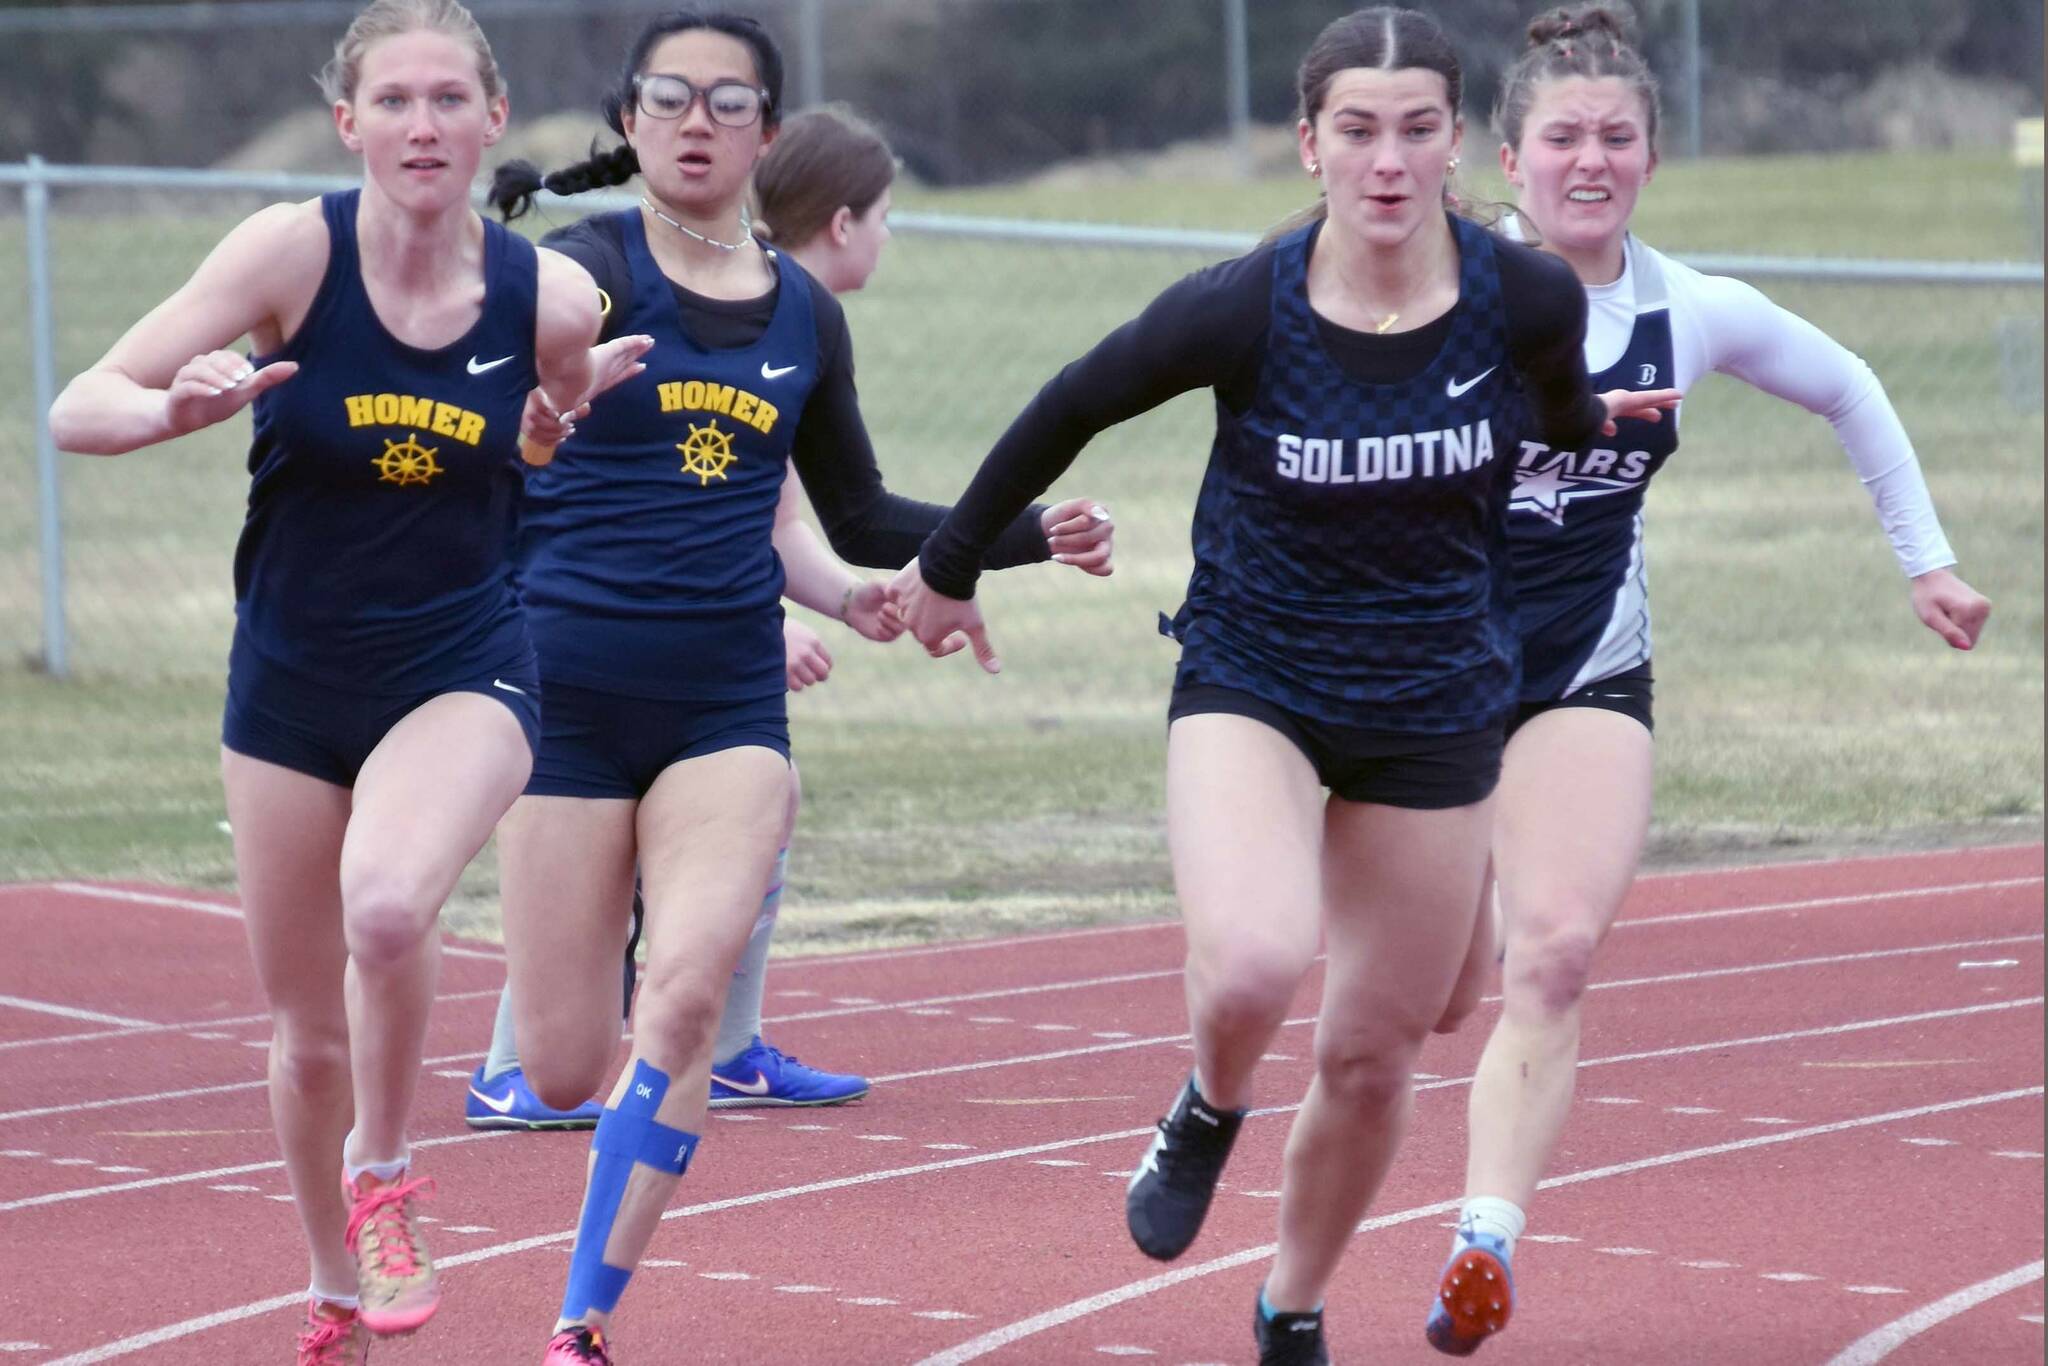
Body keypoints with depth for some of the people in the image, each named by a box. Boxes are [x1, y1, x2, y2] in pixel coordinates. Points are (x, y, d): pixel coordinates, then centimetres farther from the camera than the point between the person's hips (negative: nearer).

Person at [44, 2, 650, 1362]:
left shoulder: (552, 297, -10)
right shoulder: (294, 251, -14)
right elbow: (78, 409, -15)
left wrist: (601, 395, -6)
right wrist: (180, 409, -34)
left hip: (465, 673, -1)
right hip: (293, 683, 1)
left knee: (386, 904, -33)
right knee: (311, 1035, 12)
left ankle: (383, 1178, -6)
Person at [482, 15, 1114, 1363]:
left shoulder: (803, 315, 9)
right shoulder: (585, 271, -4)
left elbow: (860, 518, 22)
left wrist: (1029, 534, 11)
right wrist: (520, 427, -46)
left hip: (728, 706, 2)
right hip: (567, 696, -2)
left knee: (684, 998, -21)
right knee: (566, 1069, -1)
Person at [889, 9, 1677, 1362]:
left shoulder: (1528, 299, -15)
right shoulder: (1242, 311, -19)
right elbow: (1070, 411, -3)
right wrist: (950, 567, 8)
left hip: (1437, 711, 2)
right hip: (1251, 680, -2)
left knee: (1373, 1056, 9)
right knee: (1254, 967, -29)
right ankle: (1209, 1112, 8)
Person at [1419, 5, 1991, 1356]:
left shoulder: (1697, 313, 0)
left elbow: (1850, 391, 17)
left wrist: (1927, 557, 16)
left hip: (1591, 674, 1)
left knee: (1556, 953, -19)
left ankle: (1489, 1238, -25)